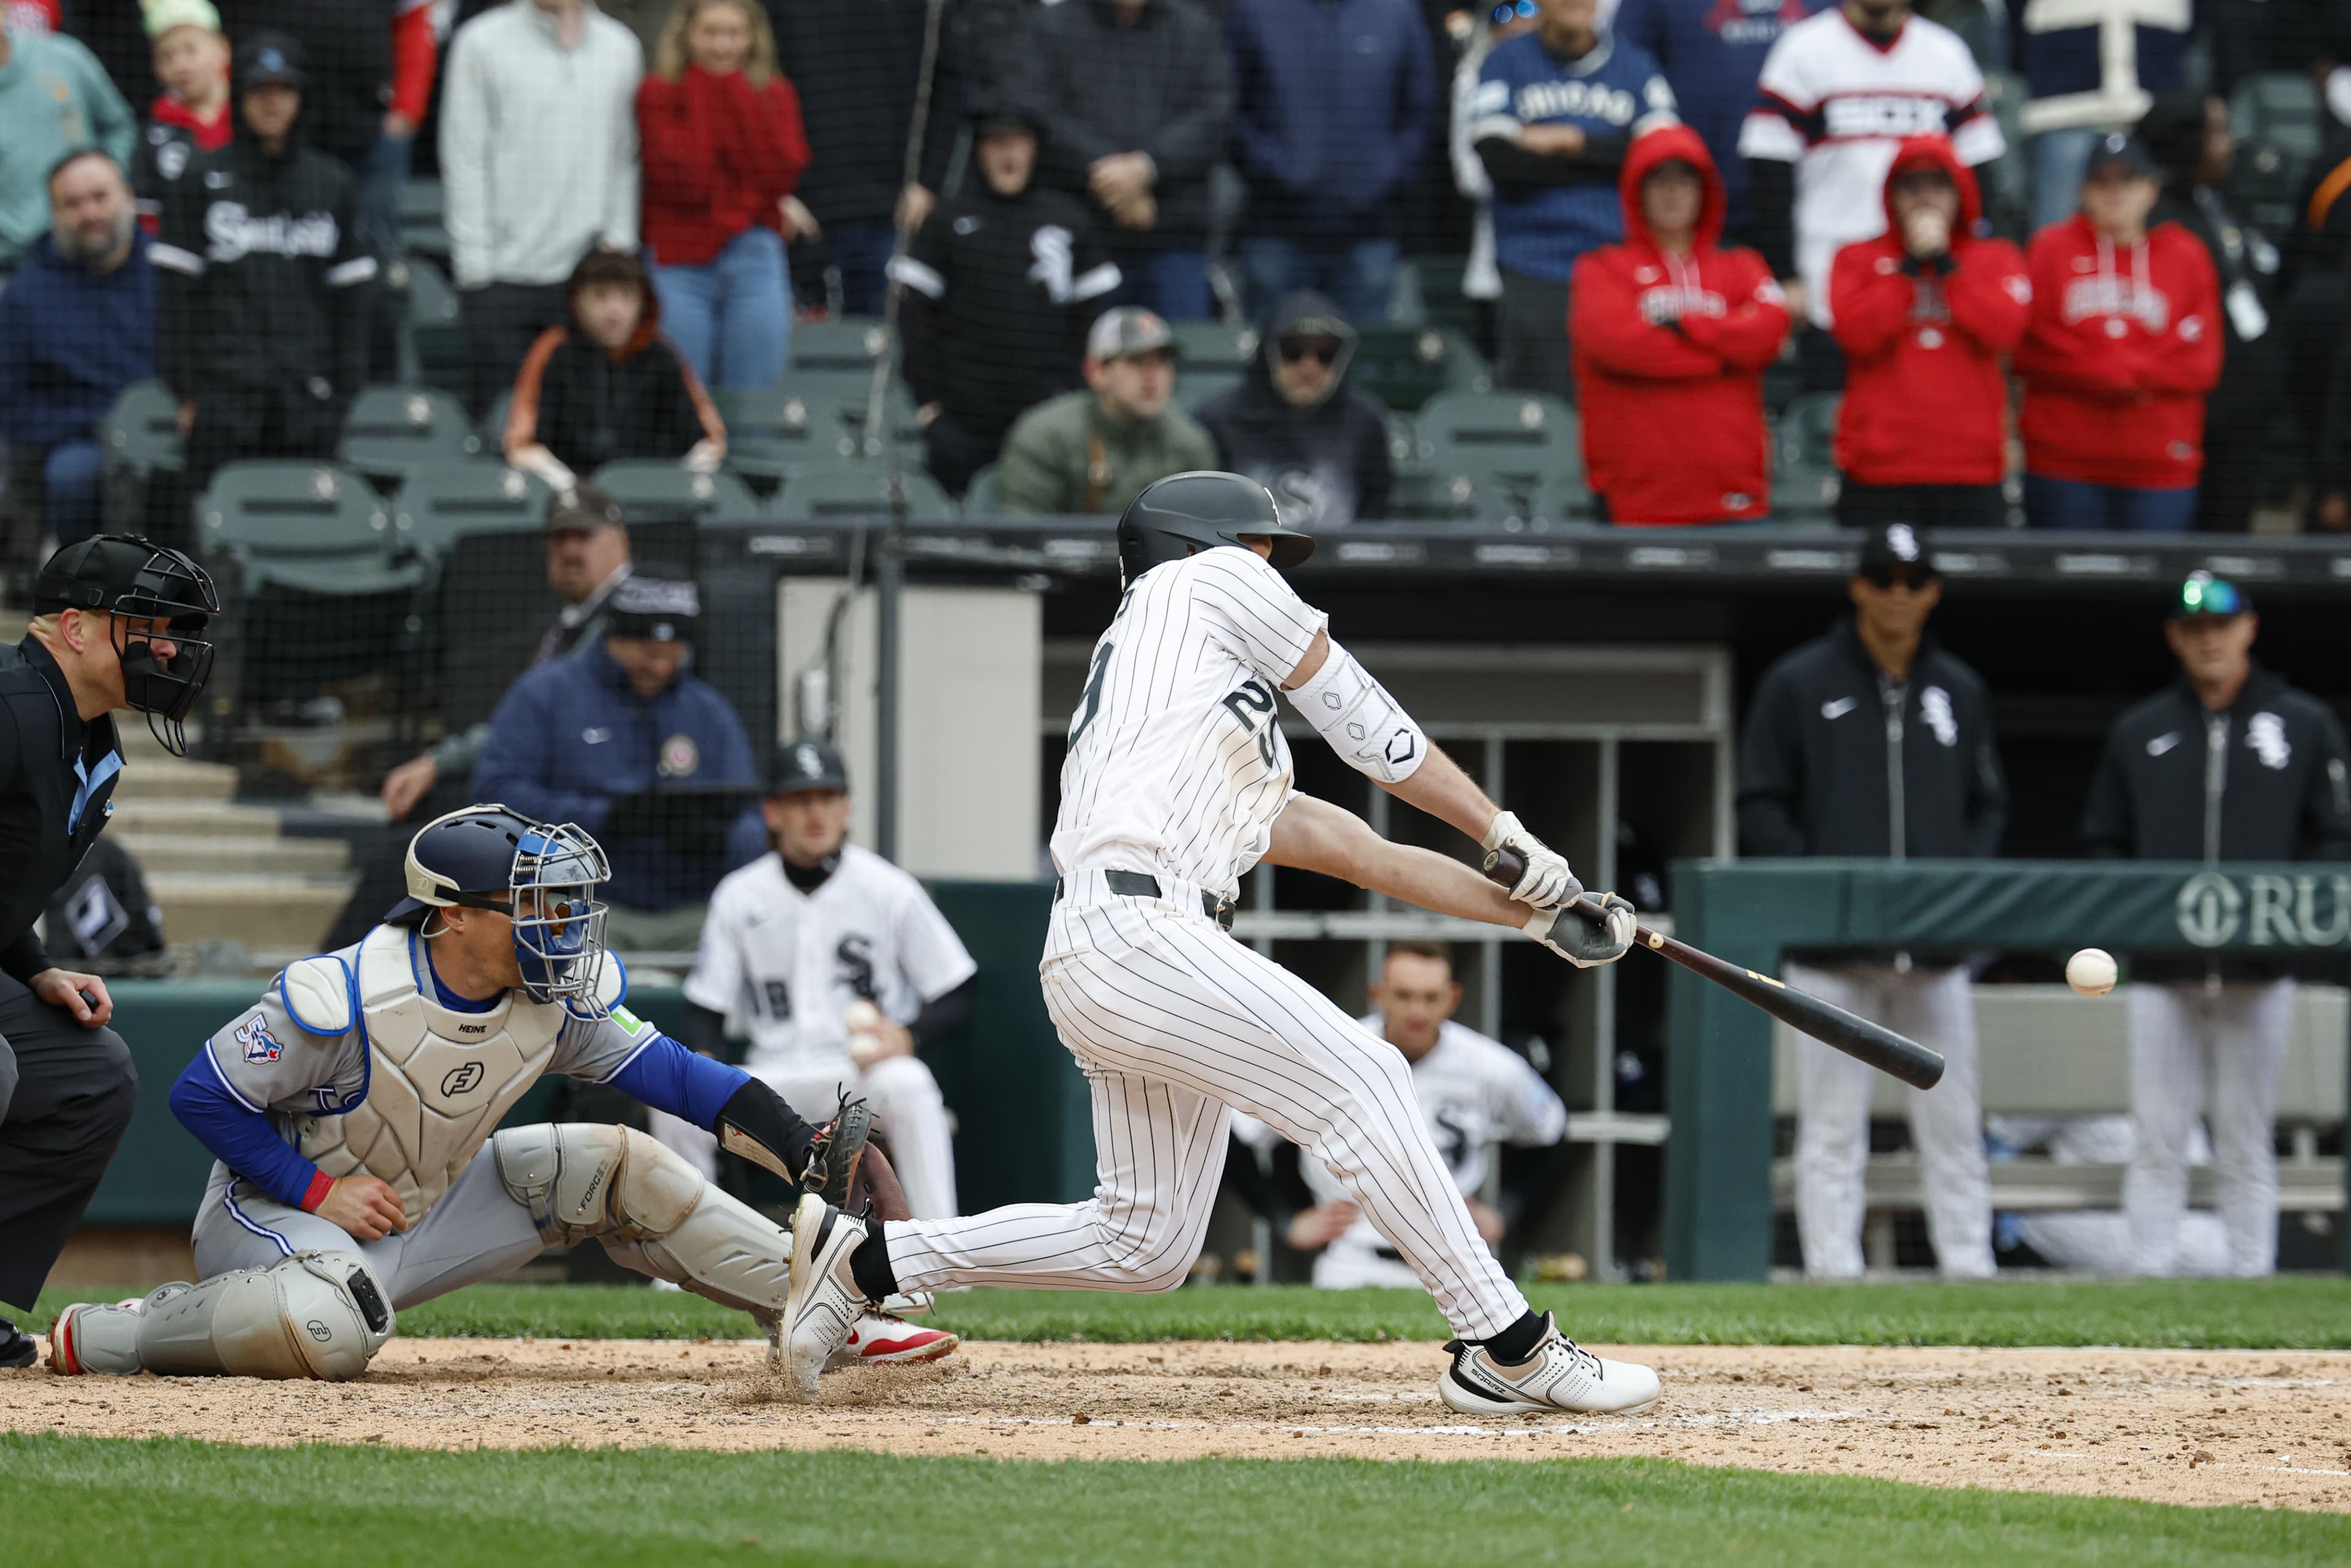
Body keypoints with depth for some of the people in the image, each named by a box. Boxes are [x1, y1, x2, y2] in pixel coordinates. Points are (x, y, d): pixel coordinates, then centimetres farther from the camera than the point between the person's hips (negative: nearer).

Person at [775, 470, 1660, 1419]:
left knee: (1144, 1245, 11)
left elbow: (1356, 849, 28)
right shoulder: (1205, 581, 13)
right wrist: (1508, 835, 18)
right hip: (1135, 933, -9)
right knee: (1361, 1084, -14)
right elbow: (1365, 724, 13)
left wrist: (1535, 913, 23)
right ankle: (1507, 1352, -17)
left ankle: (864, 1259, 18)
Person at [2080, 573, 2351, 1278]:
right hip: (2163, 973, 1)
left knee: (2247, 1147, 2)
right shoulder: (2138, 732, 12)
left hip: (2259, 974, -1)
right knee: (2157, 1143, -2)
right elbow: (2103, 843, 14)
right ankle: (2150, 1282, -1)